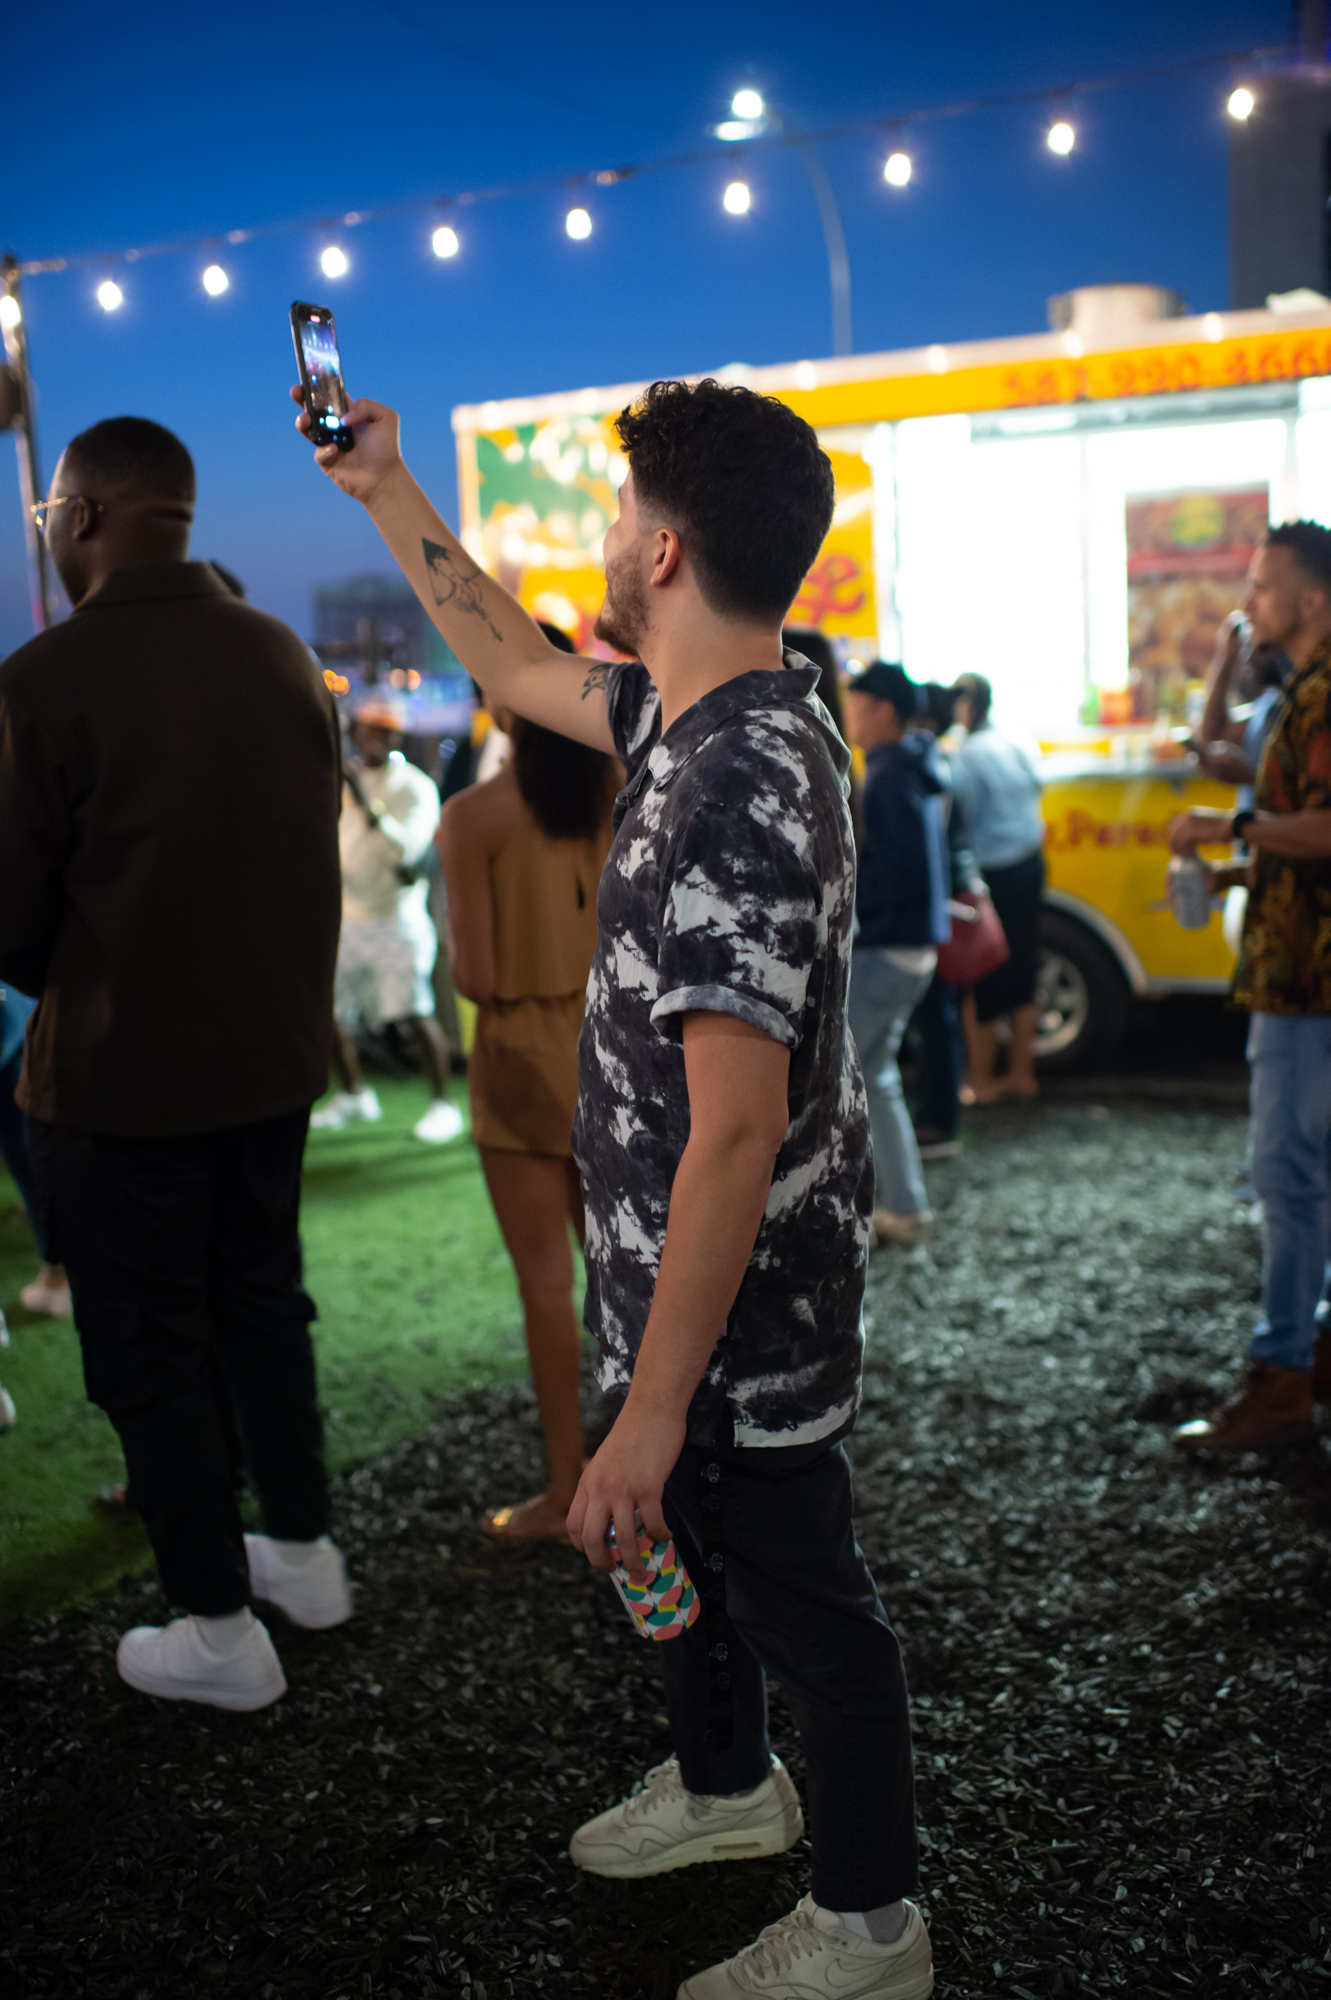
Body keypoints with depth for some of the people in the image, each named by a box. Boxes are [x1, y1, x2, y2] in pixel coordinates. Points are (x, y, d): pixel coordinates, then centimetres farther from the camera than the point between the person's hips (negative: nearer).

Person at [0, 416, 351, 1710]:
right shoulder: (283, 656, 0)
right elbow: (309, 851, 6)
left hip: (120, 1072, -6)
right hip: (272, 1053, 6)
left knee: (145, 1352, 9)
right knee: (263, 1304, 22)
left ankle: (217, 1630, 18)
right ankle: (302, 1551, 36)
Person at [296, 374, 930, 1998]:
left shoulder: (734, 795, -31)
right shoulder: (712, 718, 0)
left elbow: (737, 1133, -33)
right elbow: (516, 668, 18)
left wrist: (654, 1405, -28)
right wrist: (386, 493, 24)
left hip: (735, 1314, -9)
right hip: (687, 1274, 10)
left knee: (797, 1601, 11)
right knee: (681, 1545, 28)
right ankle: (722, 1786, 53)